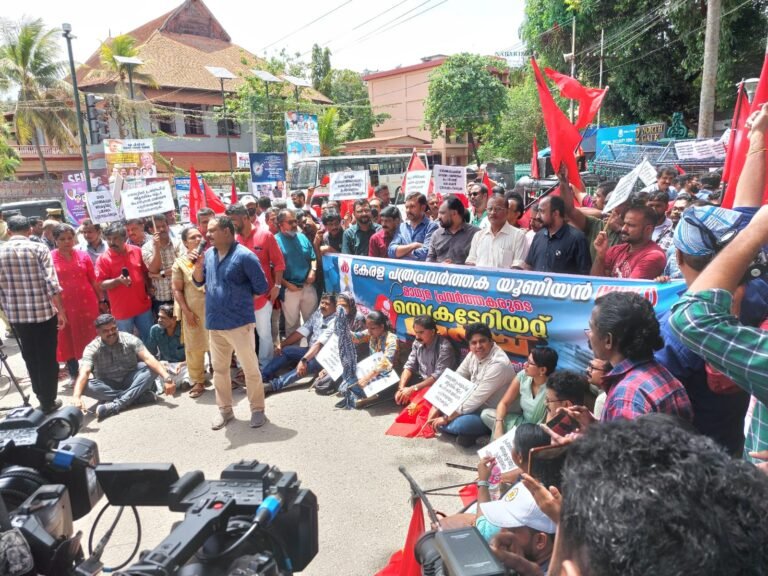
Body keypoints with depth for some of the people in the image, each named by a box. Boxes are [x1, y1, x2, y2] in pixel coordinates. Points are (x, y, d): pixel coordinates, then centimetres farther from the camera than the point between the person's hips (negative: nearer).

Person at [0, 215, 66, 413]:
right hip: (44, 312, -3)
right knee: (47, 358, 8)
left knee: (30, 358, 19)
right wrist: (61, 311, -7)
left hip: (16, 315, 4)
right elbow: (51, 284, -14)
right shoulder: (39, 248, -9)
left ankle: (41, 396, 32)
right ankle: (48, 401, 15)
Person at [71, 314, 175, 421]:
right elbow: (84, 373, -29)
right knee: (86, 386, -31)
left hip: (130, 381, 0)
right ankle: (138, 396, -32)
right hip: (108, 385, 0)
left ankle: (115, 405, -35)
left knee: (150, 368, -28)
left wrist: (166, 377, -43)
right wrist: (76, 397, -48)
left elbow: (149, 359, -27)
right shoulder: (92, 348, -14)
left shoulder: (129, 339, -14)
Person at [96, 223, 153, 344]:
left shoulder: (137, 251, 0)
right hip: (122, 310, -3)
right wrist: (118, 280, -26)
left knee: (150, 339, 15)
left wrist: (149, 289, 7)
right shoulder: (103, 259, -9)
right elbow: (101, 285, -10)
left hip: (143, 305, 3)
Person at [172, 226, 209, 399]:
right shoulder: (180, 263, -1)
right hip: (193, 311, -1)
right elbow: (177, 290, -1)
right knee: (194, 347, 7)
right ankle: (197, 382, 21)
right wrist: (186, 311, -8)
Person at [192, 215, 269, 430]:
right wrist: (198, 265, -4)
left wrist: (240, 298, 3)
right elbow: (198, 282, 15)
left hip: (239, 322, -6)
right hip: (214, 322, 7)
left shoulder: (244, 256, -14)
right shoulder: (209, 254, 6)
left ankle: (257, 409, 18)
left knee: (250, 368, 3)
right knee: (219, 369, 16)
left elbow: (261, 288, -10)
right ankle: (224, 409, 31)